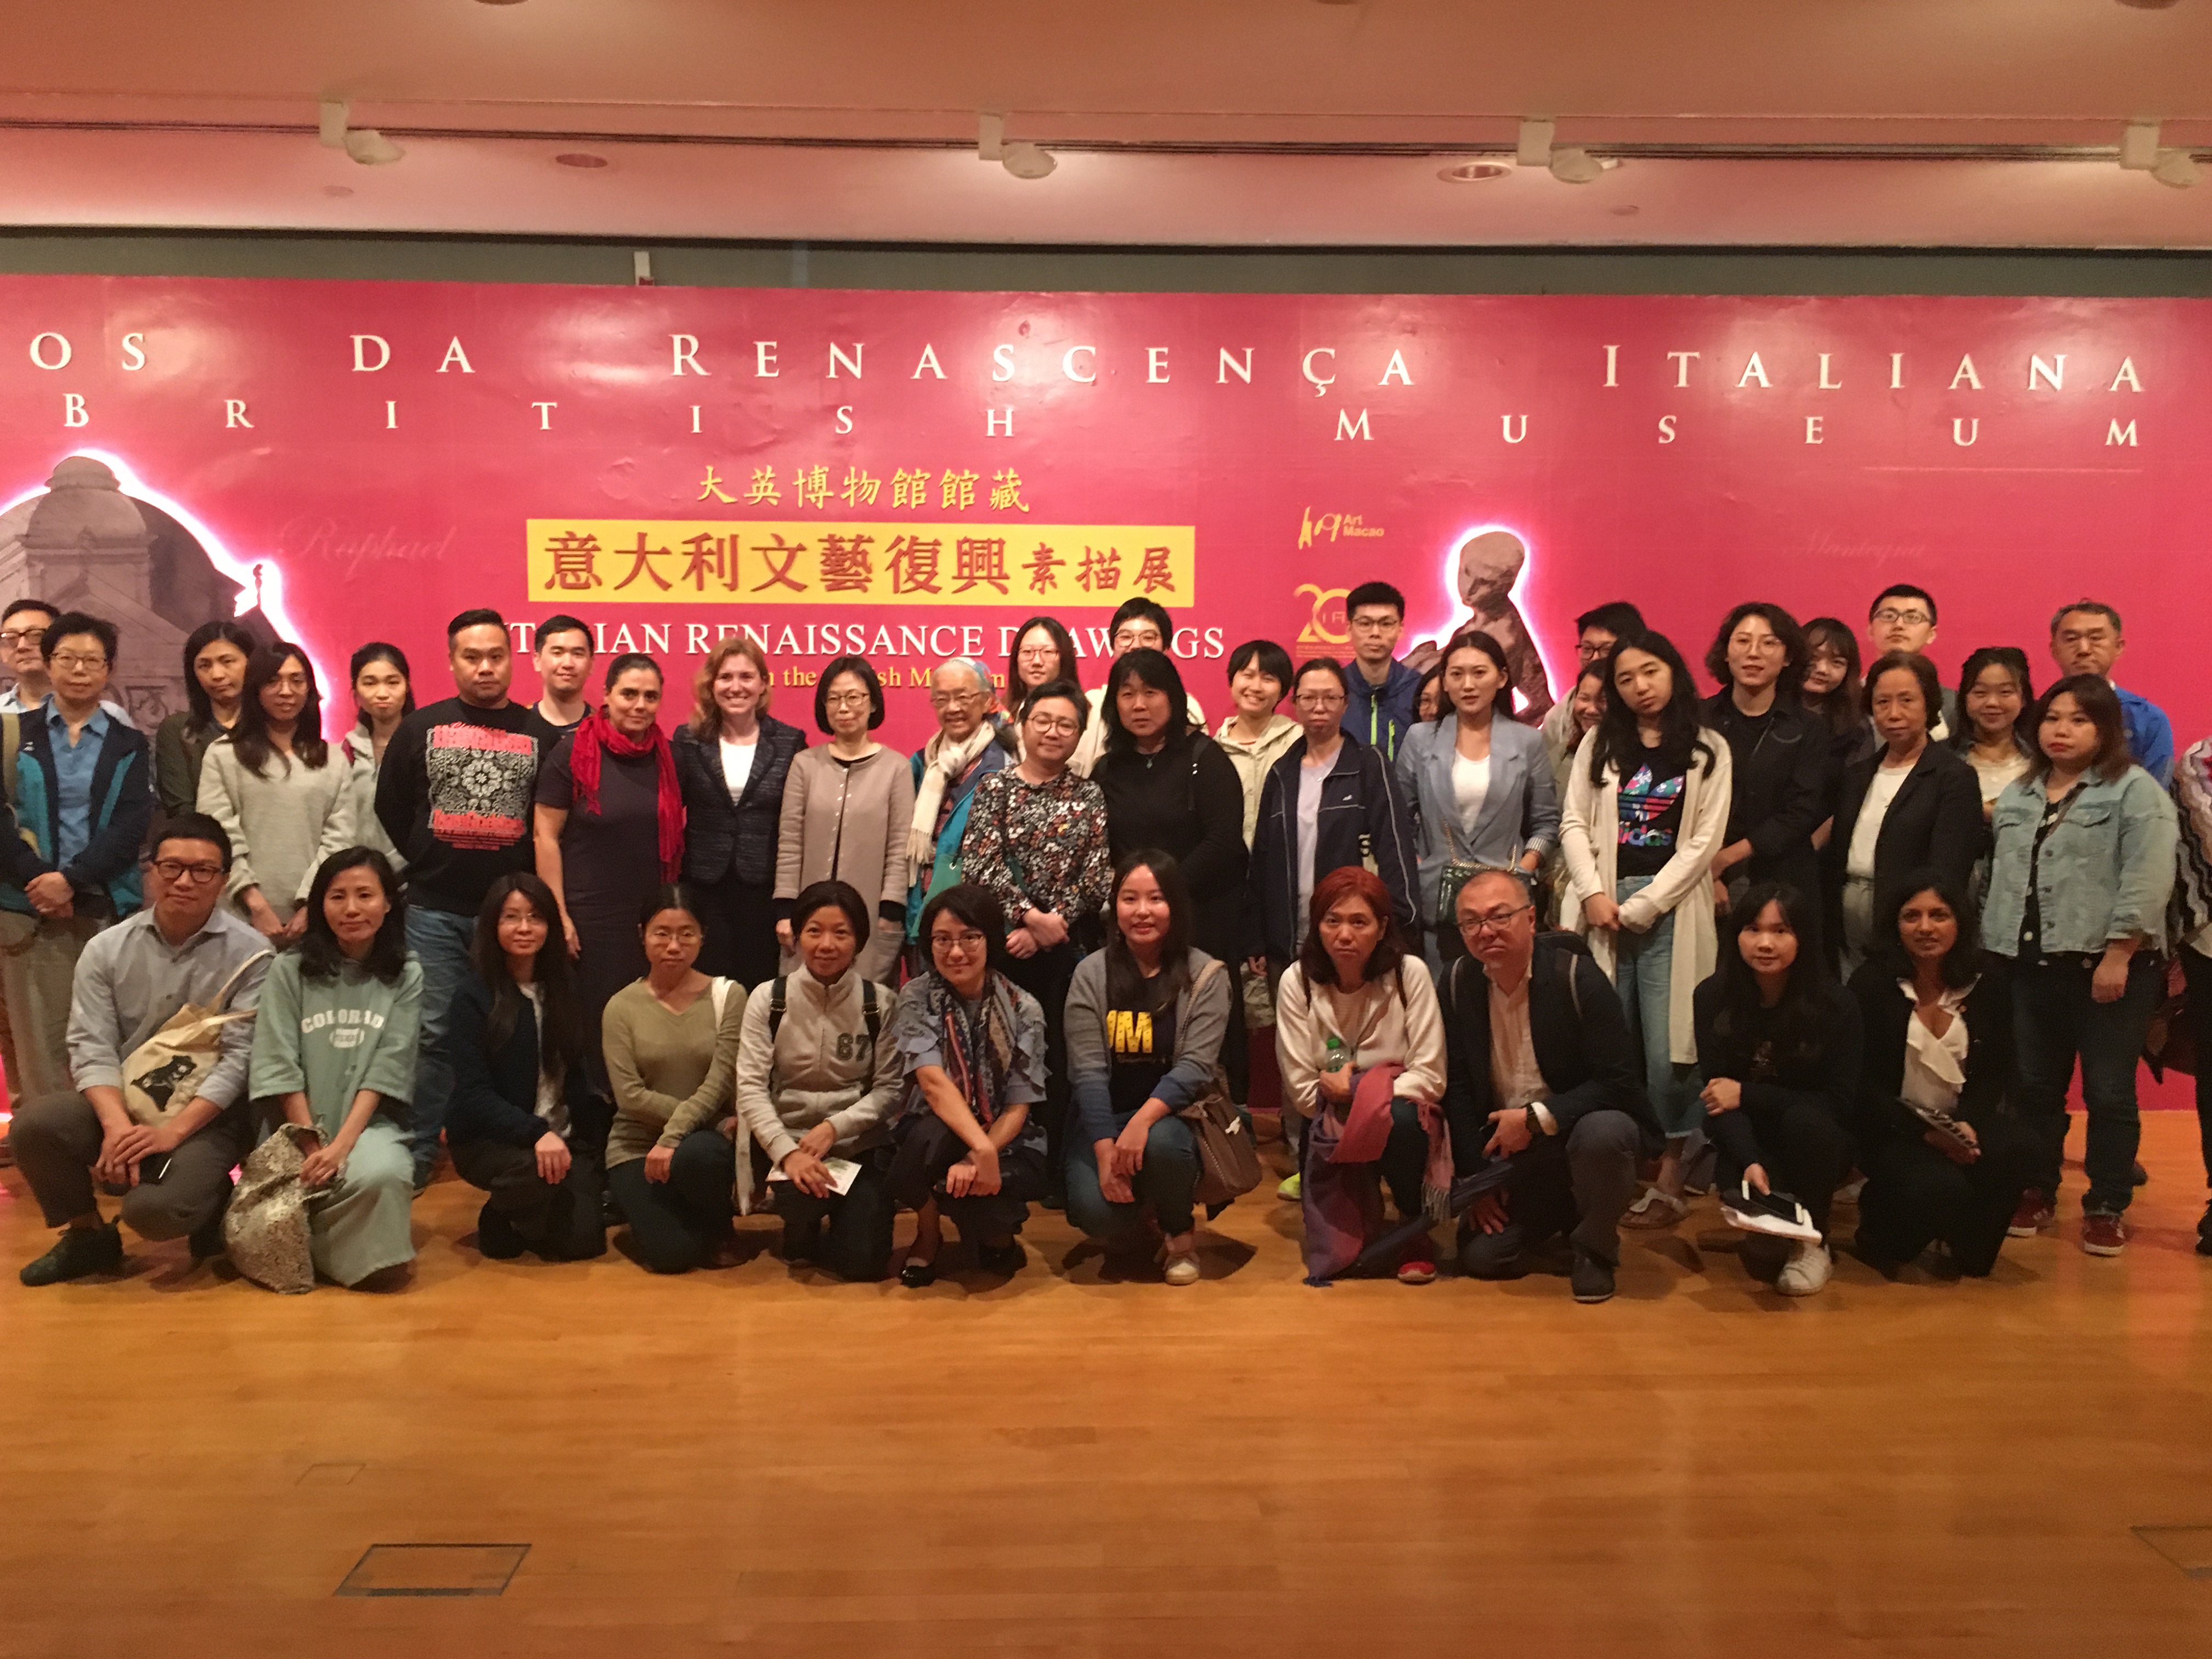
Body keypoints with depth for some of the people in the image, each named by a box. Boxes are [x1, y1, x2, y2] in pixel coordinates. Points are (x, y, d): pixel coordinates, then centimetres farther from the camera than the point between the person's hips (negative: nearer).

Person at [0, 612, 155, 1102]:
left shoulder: (130, 745, 11)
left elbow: (131, 826, -1)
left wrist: (70, 878, -12)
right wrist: (40, 880, -12)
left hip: (109, 909, 0)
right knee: (40, 1040, -2)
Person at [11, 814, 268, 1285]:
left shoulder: (249, 954, -8)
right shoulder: (106, 950, 2)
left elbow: (241, 1056, -12)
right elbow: (92, 1049, -5)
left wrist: (172, 1130, -22)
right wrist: (117, 1125, -22)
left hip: (204, 1115, -4)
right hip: (118, 1102, 4)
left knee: (156, 1209, -29)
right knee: (34, 1124, -25)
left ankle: (214, 1202, 10)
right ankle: (88, 1235, 3)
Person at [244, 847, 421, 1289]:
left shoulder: (406, 978, 4)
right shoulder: (289, 971, 4)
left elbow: (387, 1071, -4)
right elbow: (279, 1068, -3)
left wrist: (341, 1145, -16)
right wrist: (312, 1144, -13)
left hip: (369, 1125, 0)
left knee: (383, 1174, -34)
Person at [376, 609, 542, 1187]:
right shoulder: (421, 727, 6)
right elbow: (391, 809, 12)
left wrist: (528, 883, 3)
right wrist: (429, 863, 9)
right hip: (435, 910, 0)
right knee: (432, 1032, 4)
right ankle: (418, 1151, 14)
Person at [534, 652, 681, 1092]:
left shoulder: (667, 755, 5)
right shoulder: (574, 751, -7)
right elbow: (546, 836, -7)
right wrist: (558, 915, -10)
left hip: (654, 918, 4)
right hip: (590, 919, -4)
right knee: (594, 1027, 3)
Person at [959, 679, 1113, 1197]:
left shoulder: (1089, 797, 9)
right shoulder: (995, 787, 5)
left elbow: (1096, 876, 0)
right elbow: (980, 863, -6)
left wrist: (1048, 927, -9)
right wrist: (1030, 915, -15)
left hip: (1066, 949, 1)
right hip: (1001, 945, -1)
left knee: (1058, 1058, 2)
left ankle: (1055, 1172, 13)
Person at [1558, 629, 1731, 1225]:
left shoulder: (1709, 750, 4)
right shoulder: (1599, 742, 12)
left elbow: (1703, 841, -2)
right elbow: (1574, 823, 7)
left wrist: (1641, 907, -8)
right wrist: (1593, 894, -7)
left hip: (1669, 907, -2)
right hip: (1602, 904, 2)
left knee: (1665, 1040, -6)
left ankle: (1670, 1172, 2)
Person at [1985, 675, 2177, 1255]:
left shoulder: (2136, 790, -4)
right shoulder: (2017, 795, 16)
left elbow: (2147, 882, -13)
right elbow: (2001, 878, 18)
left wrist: (2118, 955, -18)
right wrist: (1992, 949, 12)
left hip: (2109, 966, -5)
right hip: (2032, 966, 5)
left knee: (2109, 1094, 3)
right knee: (2034, 1089, 10)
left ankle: (2106, 1207, 13)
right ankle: (2037, 1193, 23)